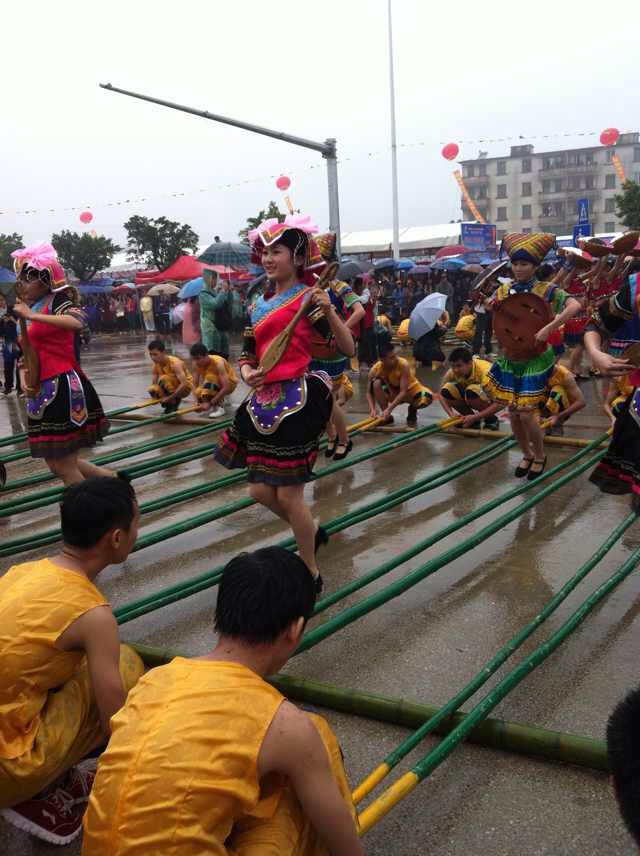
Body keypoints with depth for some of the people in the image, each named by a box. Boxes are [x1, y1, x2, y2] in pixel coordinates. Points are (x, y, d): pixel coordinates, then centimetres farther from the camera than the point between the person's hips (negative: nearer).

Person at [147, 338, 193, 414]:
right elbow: (153, 384, -7)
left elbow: (184, 384, -32)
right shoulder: (156, 365, -8)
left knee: (163, 379, -31)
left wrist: (170, 397, -33)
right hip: (173, 388, 6)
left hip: (186, 388, -6)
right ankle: (170, 404, 0)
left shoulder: (175, 363, -26)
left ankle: (175, 401, -14)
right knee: (152, 390, -21)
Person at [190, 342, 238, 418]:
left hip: (230, 383, -5)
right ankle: (220, 399, 3)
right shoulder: (196, 364, -16)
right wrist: (197, 402, -32)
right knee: (198, 392, -26)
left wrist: (210, 403, -40)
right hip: (213, 385, 6)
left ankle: (219, 407, -23)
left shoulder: (218, 363, -32)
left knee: (210, 377, -35)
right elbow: (195, 384, -14)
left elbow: (226, 388, -36)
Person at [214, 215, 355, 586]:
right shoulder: (259, 304, 12)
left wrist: (329, 312, -27)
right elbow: (247, 354, 19)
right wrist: (248, 372, -2)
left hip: (296, 401, -7)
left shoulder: (307, 298, -8)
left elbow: (348, 349, -13)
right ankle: (312, 532, 38)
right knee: (261, 490, 13)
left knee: (288, 494, -2)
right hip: (266, 402, 7)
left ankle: (312, 574, 17)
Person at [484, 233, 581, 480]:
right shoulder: (503, 291, 2)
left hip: (535, 360, -5)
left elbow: (575, 306, -27)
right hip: (509, 360, 5)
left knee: (526, 414, -7)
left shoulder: (547, 291, -12)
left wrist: (548, 328, -34)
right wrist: (489, 307, -16)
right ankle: (526, 455, 30)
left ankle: (539, 457, 19)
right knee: (512, 413, 8)